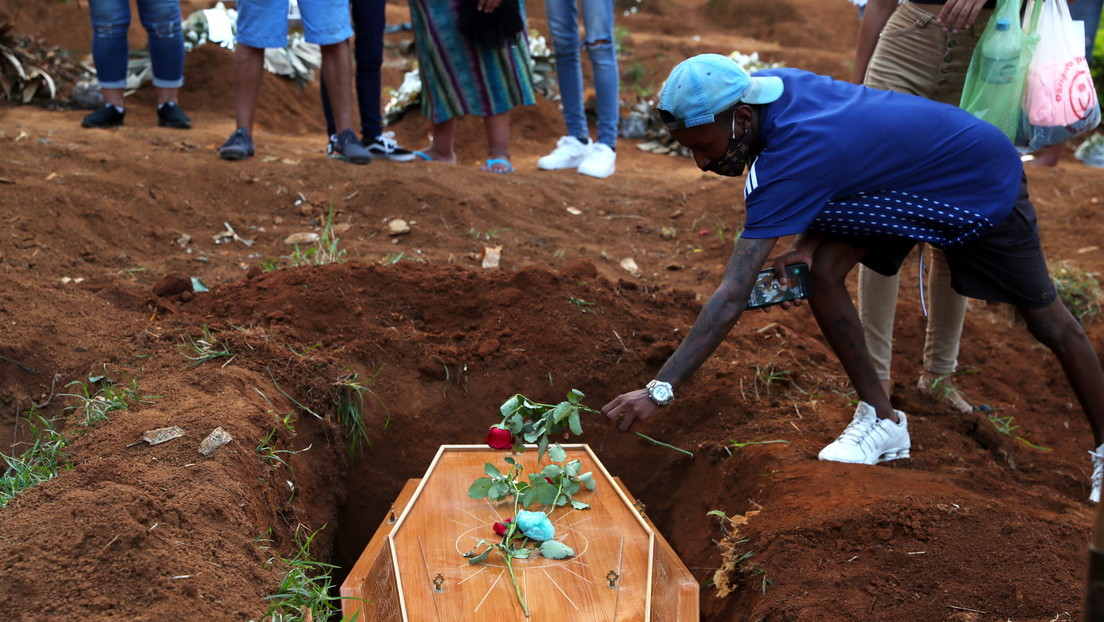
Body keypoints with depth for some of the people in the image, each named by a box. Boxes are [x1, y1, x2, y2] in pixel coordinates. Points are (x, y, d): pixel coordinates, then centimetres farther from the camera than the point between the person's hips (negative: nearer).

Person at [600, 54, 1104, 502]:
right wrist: (807, 243, -10)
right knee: (823, 272, -9)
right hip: (910, 175, 8)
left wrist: (661, 390, -44)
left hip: (983, 184, -8)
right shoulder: (769, 86, -16)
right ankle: (882, 421, 4)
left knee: (1047, 320, 6)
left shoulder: (791, 158, -39)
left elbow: (732, 297, -43)